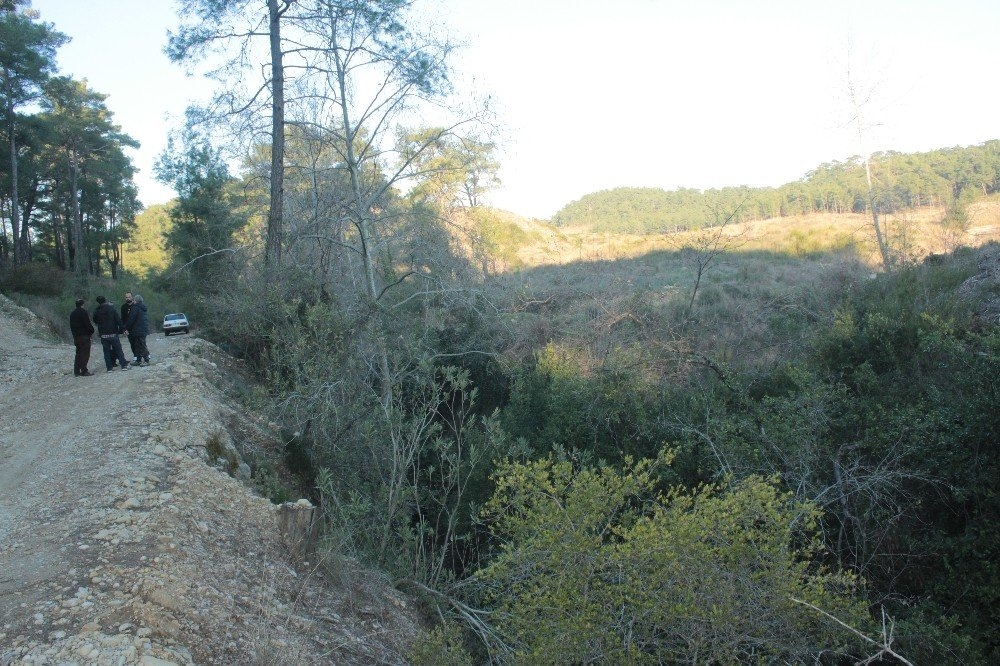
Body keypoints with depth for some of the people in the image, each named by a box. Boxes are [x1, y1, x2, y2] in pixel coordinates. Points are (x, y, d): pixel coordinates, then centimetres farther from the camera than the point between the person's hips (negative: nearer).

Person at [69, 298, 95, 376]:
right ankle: (84, 371, -6)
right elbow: (88, 324, -16)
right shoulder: (83, 312, -12)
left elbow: (71, 326, 16)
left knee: (78, 354, 14)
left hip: (76, 337, 8)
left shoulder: (72, 314, 14)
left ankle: (76, 371, 14)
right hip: (84, 336, -8)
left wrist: (74, 334, 18)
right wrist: (92, 331, 0)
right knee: (85, 354, -5)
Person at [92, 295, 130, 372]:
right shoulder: (111, 309, -6)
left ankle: (109, 367, 6)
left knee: (106, 351, 7)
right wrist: (122, 329, -4)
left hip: (103, 335, 2)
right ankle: (123, 365, 3)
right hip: (113, 333, -2)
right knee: (118, 349, 4)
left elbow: (95, 321, 13)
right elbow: (118, 320, -9)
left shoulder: (96, 311, 0)